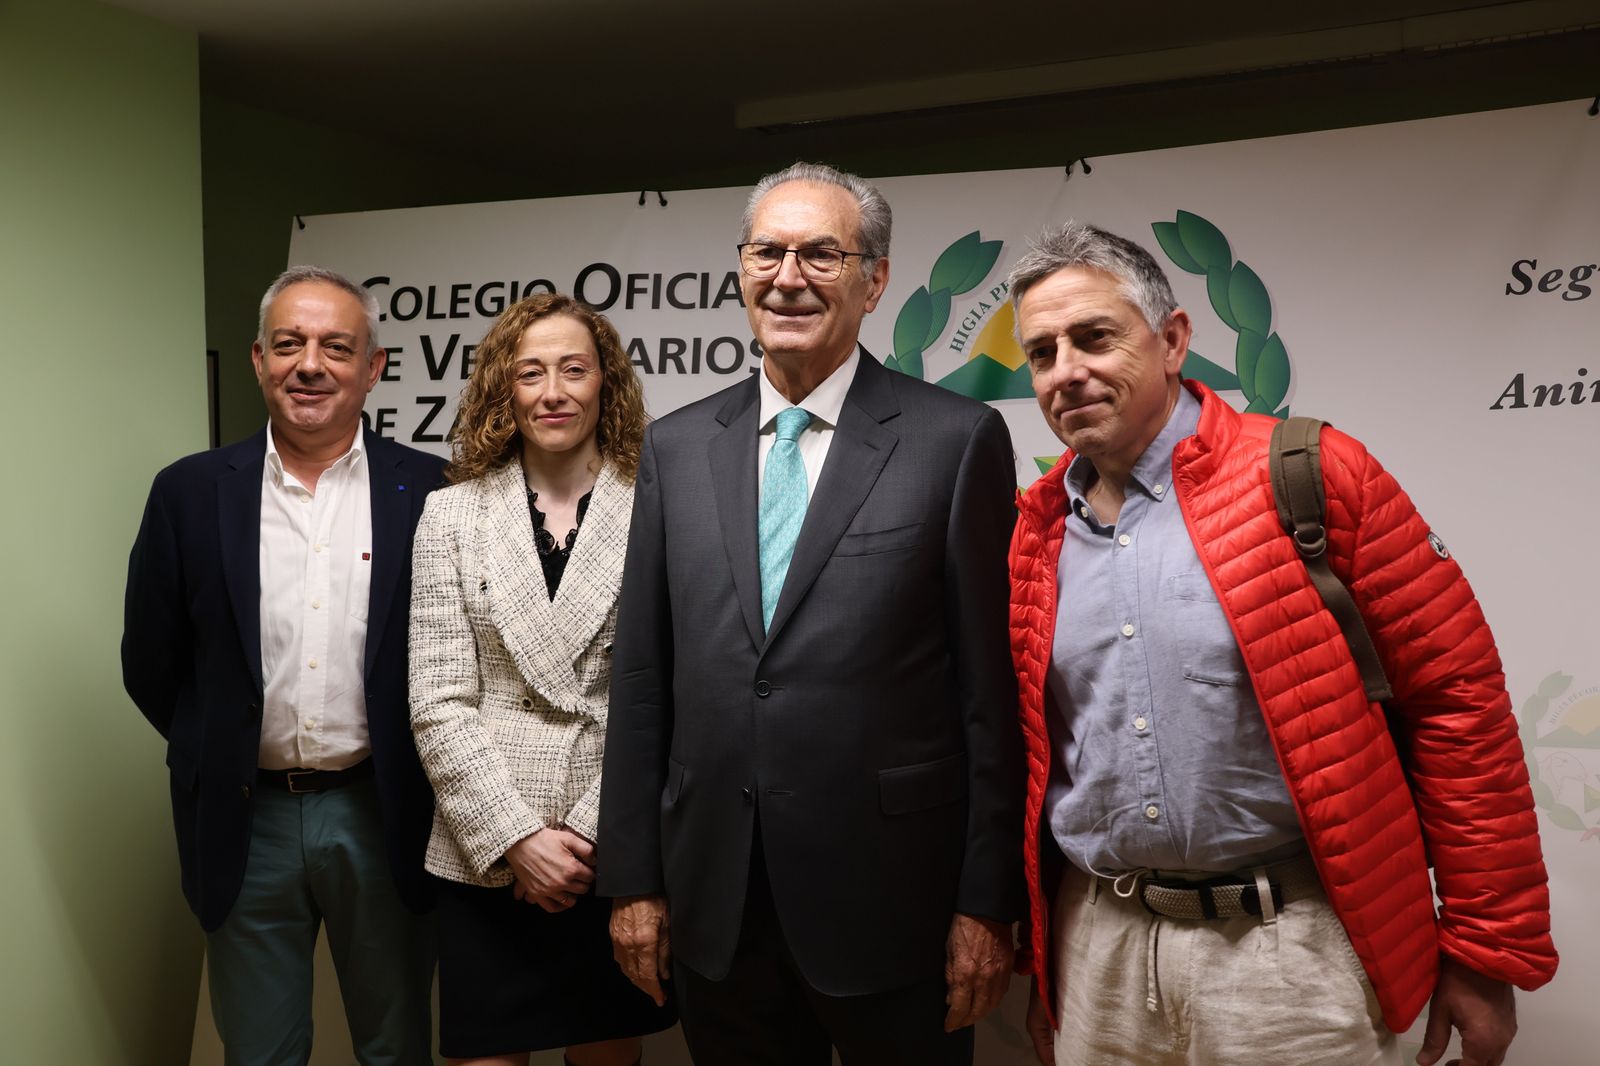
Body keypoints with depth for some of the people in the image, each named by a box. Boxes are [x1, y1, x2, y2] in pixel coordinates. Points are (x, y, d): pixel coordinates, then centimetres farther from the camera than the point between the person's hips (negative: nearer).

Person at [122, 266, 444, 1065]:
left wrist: (406, 774, 0)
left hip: (382, 816, -1)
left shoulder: (426, 491, -4)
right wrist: (217, 757, 6)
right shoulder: (190, 492, -1)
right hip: (247, 819, 1)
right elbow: (150, 663, 6)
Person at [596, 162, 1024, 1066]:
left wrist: (989, 901, -6)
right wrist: (634, 876, 6)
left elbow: (991, 691, -6)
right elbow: (643, 679, 7)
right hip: (714, 905, 4)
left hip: (891, 902, -3)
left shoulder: (957, 439, -6)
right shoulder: (676, 447, 6)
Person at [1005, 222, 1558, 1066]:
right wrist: (1039, 960, 14)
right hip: (1097, 947, 4)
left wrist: (1487, 950, -6)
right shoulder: (1034, 530, 5)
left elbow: (1458, 695, -7)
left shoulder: (1308, 475, -9)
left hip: (1287, 949, -4)